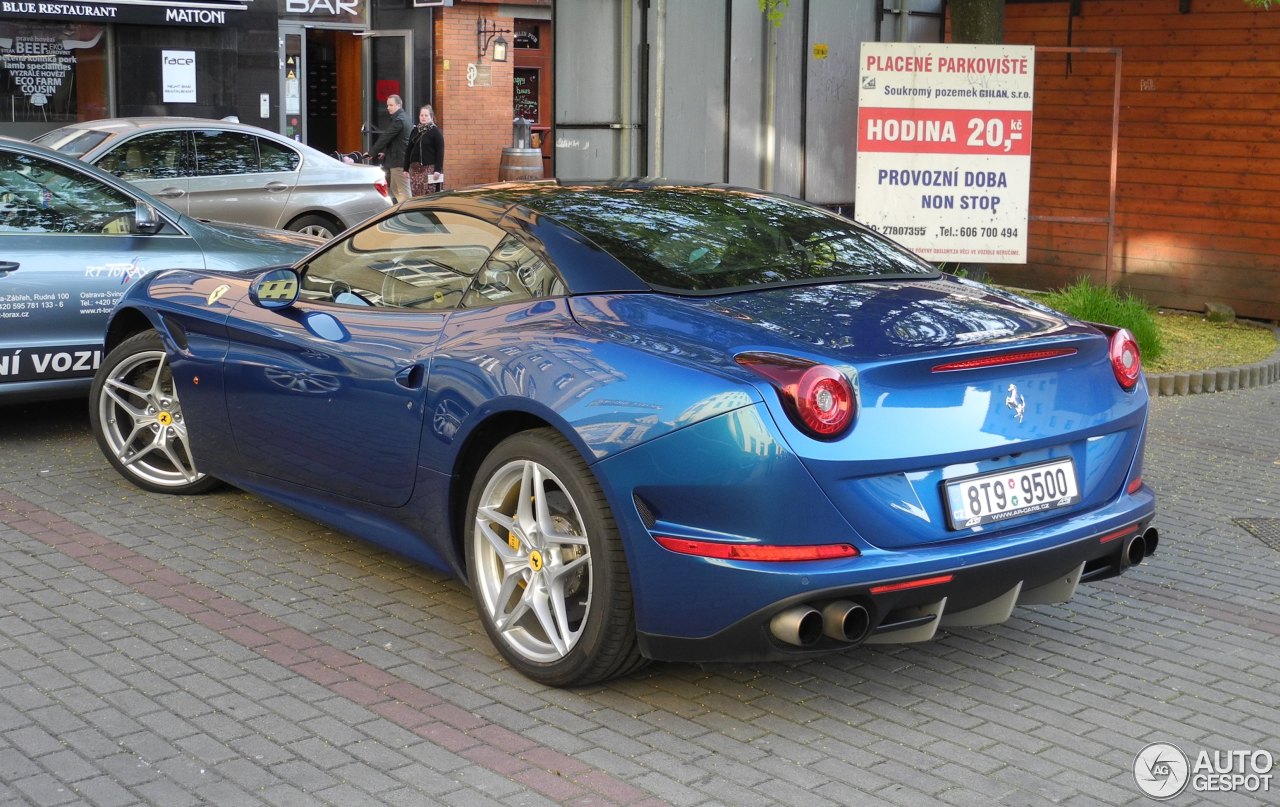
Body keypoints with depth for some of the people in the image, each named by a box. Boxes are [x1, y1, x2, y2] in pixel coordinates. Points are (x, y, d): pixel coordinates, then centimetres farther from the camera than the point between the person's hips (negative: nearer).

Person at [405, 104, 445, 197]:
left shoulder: (436, 132, -1)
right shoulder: (415, 131, 14)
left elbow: (440, 152, -6)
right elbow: (408, 150, 16)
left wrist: (438, 170, -13)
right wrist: (406, 168, 10)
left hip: (429, 168, -5)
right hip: (415, 168, 5)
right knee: (416, 195, 0)